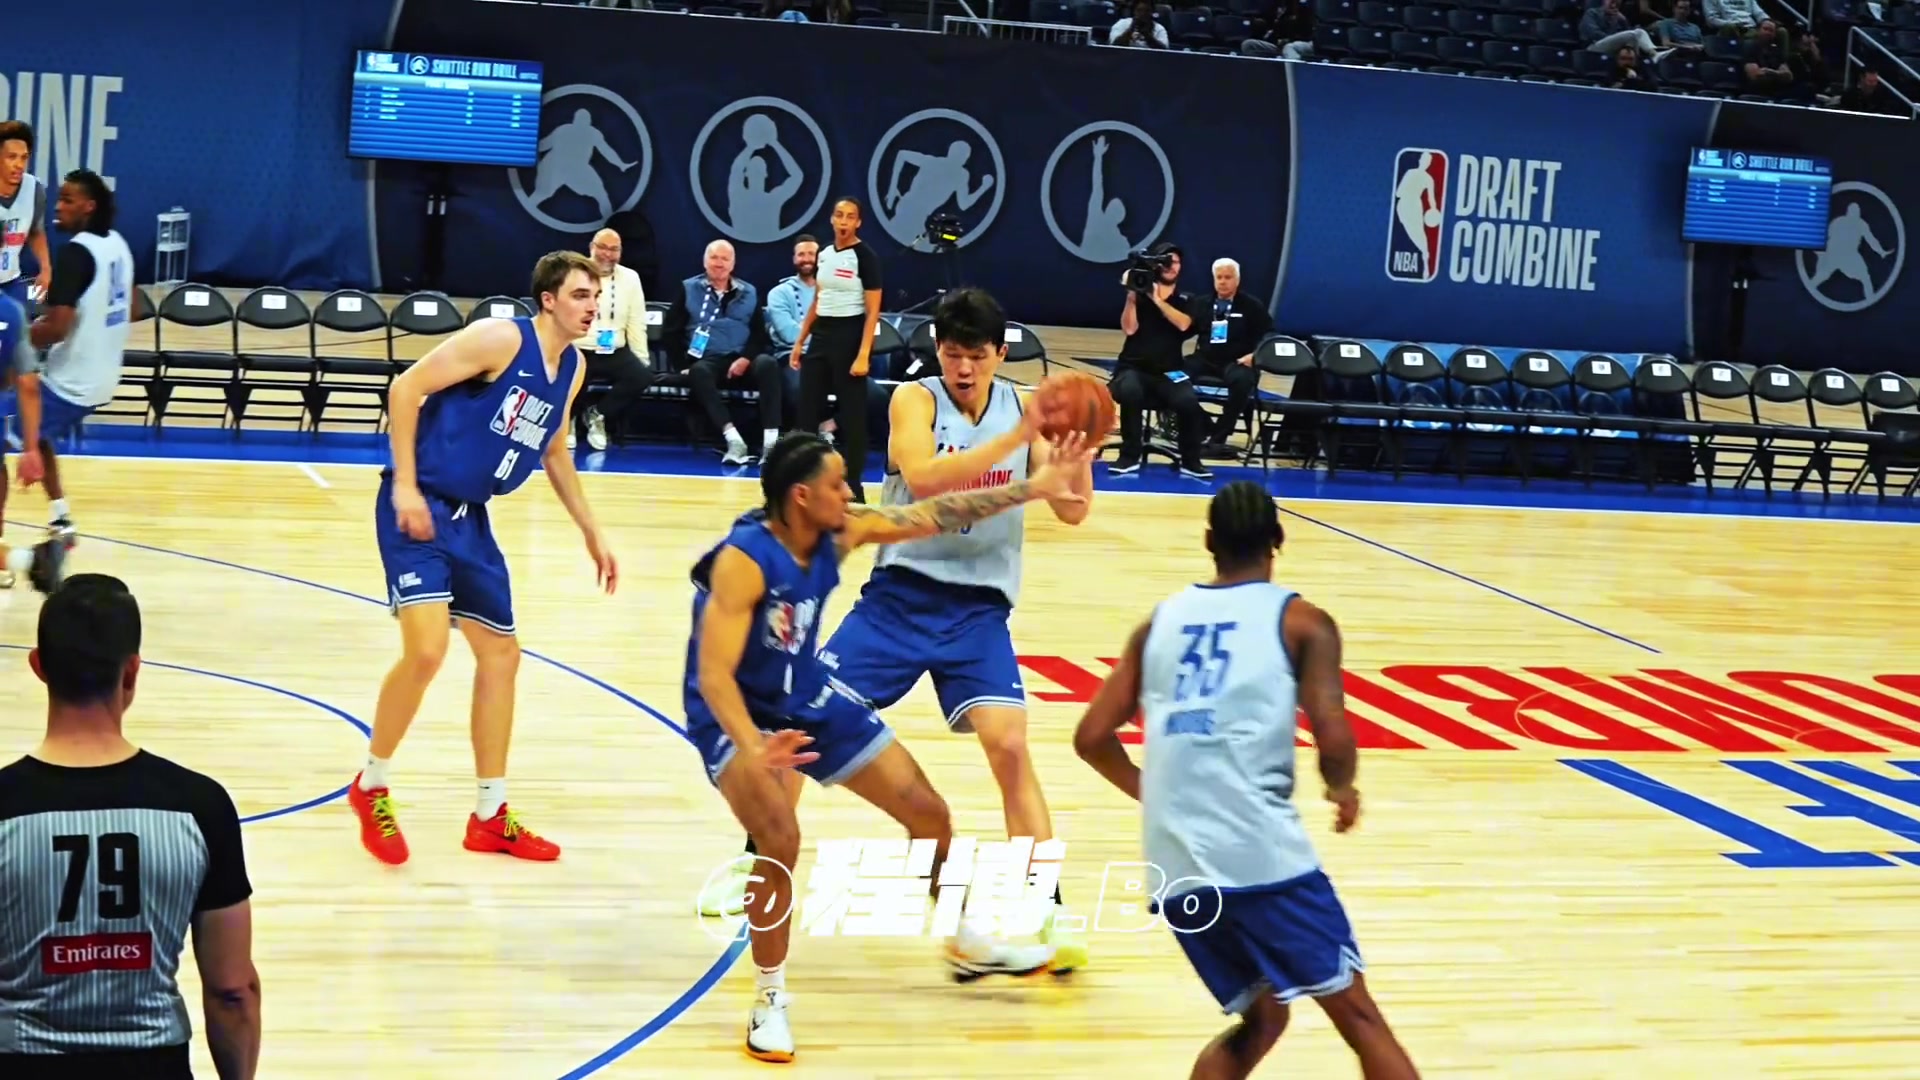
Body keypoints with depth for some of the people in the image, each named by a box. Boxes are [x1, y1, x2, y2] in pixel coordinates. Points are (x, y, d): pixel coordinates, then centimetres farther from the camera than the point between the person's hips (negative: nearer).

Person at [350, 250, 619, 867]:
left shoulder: (573, 368, 8)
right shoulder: (500, 339, -16)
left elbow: (552, 451, 24)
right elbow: (406, 388, -17)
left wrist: (591, 532, 24)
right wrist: (405, 484, -21)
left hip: (470, 516, 9)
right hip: (419, 507, -9)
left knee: (501, 655, 10)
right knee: (427, 650, -20)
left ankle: (490, 818, 22)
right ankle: (371, 787, 2)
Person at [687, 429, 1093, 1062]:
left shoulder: (840, 534, -11)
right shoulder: (743, 560, -32)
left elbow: (935, 515, -2)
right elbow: (713, 675, -36)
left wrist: (1033, 488, -4)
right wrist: (754, 752, -52)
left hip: (810, 696, 8)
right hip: (735, 714, -7)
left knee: (928, 812, 11)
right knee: (781, 839, -32)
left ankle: (966, 947, 36)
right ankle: (770, 999, -10)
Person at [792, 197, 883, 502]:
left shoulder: (865, 257, -10)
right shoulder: (824, 254, 10)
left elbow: (873, 311, -12)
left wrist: (863, 355, -19)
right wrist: (800, 341, 14)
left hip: (849, 336, -7)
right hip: (820, 336, 7)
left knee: (851, 415, -1)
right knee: (808, 411, 6)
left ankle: (853, 488, 6)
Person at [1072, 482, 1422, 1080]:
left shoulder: (1159, 621, 16)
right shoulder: (1302, 621, 4)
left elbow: (1092, 738, 13)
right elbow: (1333, 742, -8)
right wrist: (1343, 790, 14)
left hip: (1176, 869, 5)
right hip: (1261, 855, -5)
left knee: (1259, 1019, 22)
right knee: (1358, 1017, 4)